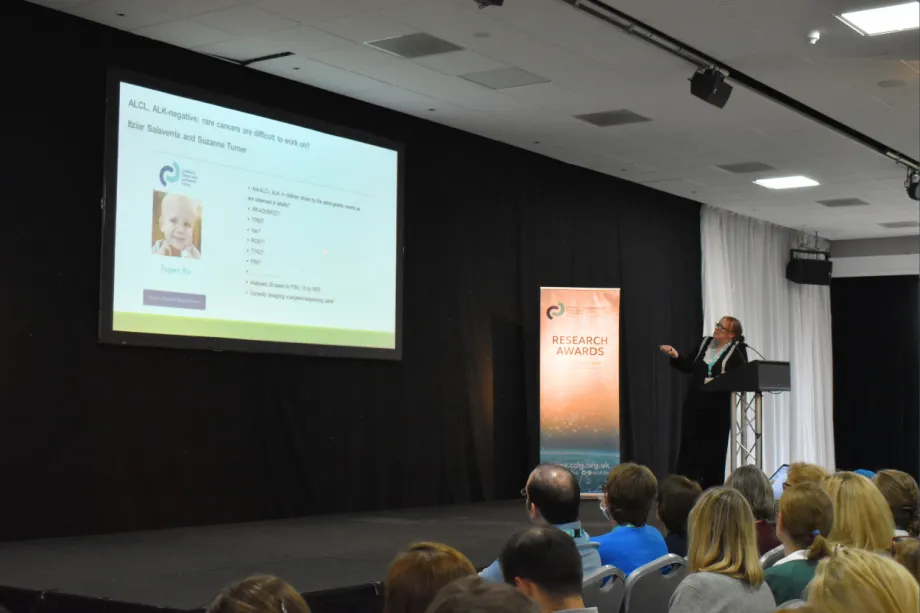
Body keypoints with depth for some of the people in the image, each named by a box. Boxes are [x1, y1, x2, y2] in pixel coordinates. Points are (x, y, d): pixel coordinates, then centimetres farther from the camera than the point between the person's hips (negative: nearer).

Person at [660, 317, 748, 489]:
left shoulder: (737, 351, -5)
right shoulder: (705, 343, 9)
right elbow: (687, 366, 12)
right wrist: (676, 356, -5)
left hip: (717, 408, -4)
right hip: (694, 405, 4)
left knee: (714, 450, 5)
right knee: (689, 447, 2)